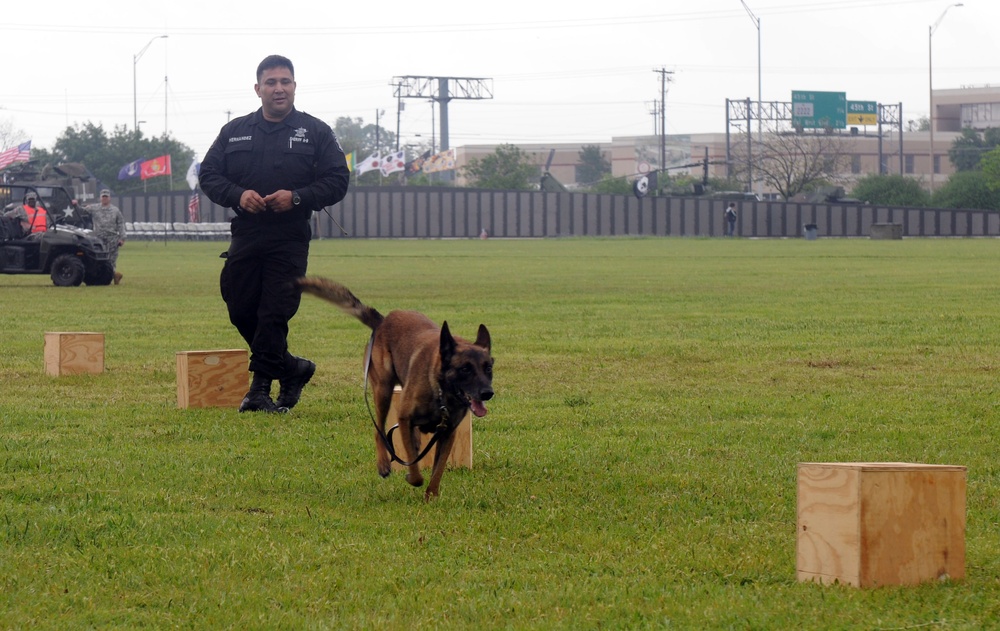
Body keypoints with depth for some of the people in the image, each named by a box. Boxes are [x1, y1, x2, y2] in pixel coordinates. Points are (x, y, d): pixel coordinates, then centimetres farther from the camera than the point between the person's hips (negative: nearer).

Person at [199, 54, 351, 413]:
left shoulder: (316, 133, 5)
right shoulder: (235, 131, 12)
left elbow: (337, 181, 1)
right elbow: (208, 175, 11)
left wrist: (297, 197, -14)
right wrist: (238, 194, -9)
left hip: (290, 239, -4)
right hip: (245, 236, 4)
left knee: (274, 313, -9)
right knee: (240, 309, 4)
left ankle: (261, 387, -2)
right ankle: (290, 368, 22)